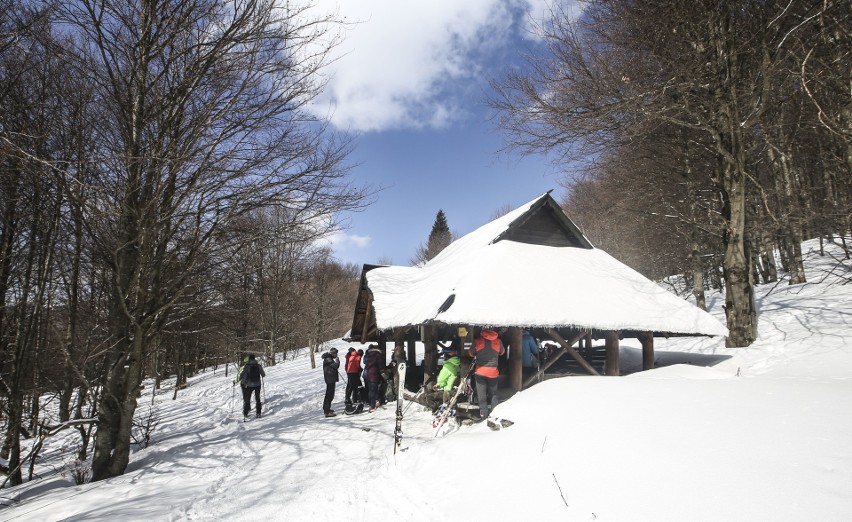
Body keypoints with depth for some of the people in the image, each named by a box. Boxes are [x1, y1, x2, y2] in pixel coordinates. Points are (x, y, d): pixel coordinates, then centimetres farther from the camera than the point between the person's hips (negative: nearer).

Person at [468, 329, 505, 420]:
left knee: (482, 394, 7)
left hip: (480, 371, -1)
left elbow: (471, 353, 7)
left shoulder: (477, 341, -7)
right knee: (493, 393, 15)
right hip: (493, 372, 1)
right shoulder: (498, 341, -3)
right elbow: (502, 352, 15)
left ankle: (483, 413, 6)